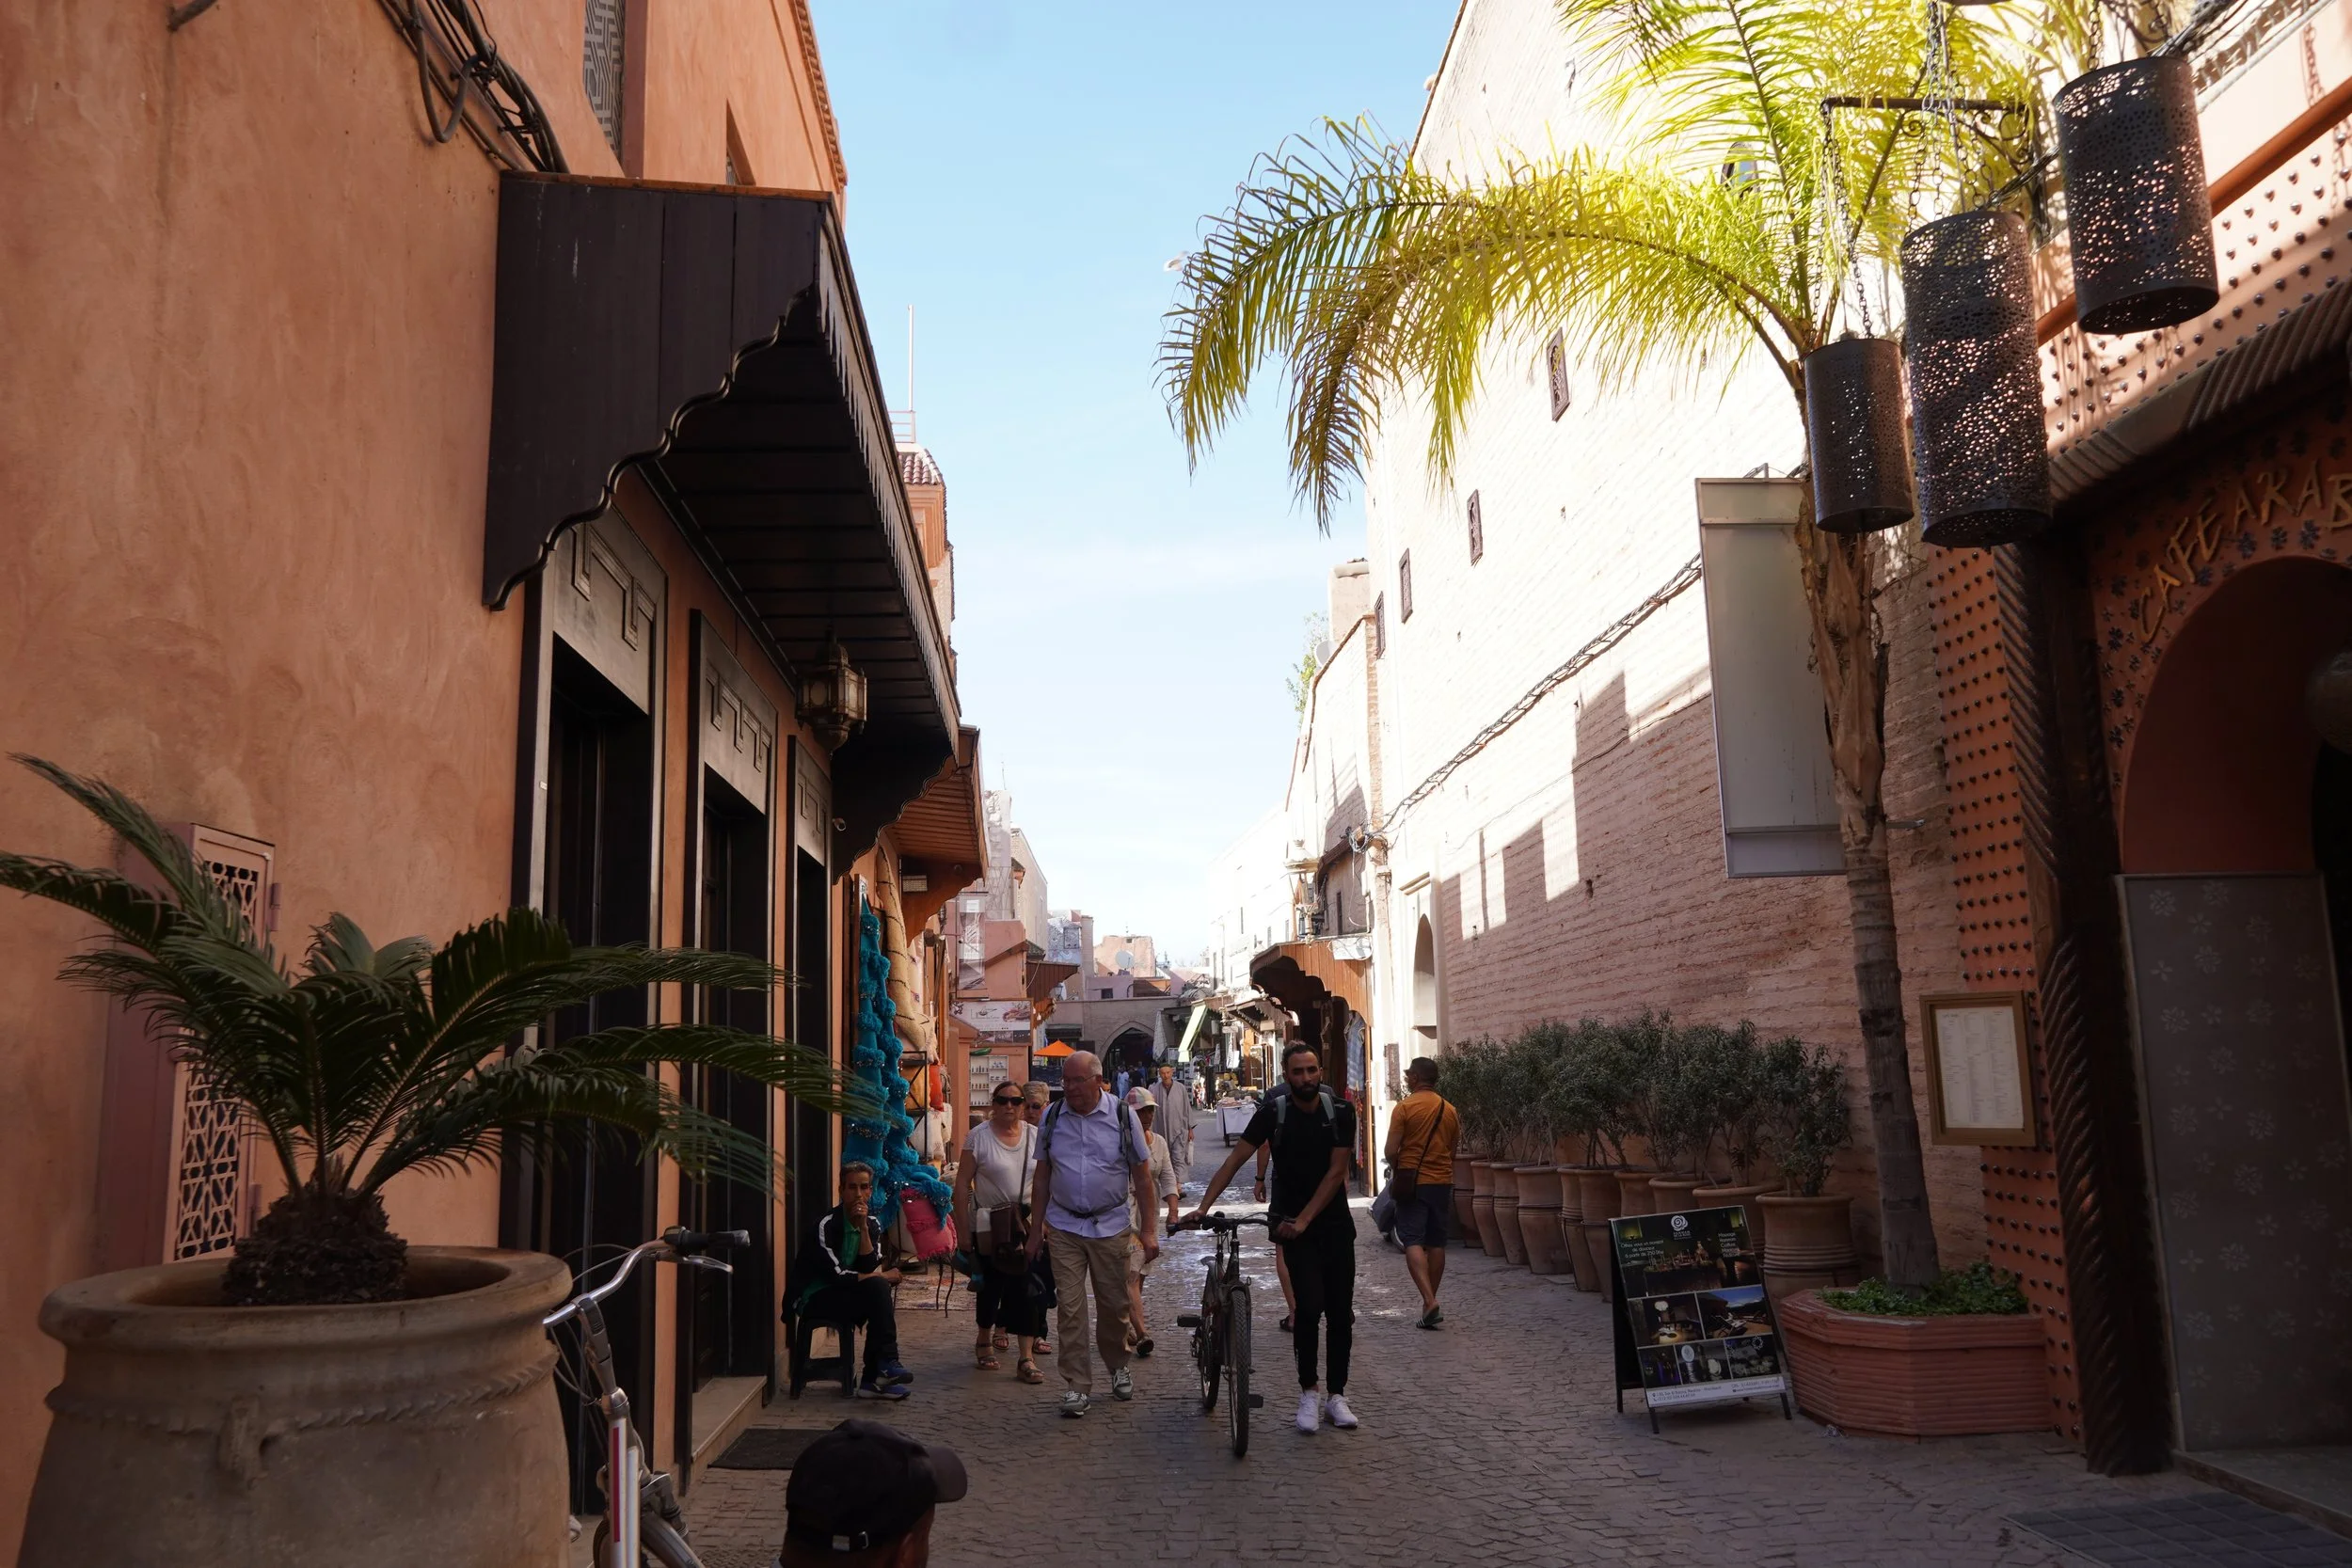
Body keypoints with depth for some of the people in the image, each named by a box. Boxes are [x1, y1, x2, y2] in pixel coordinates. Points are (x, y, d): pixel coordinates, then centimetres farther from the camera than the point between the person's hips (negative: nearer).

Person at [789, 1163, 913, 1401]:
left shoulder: (872, 1224, 4)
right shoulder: (826, 1225, -18)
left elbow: (868, 1267, -7)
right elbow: (837, 1276, -23)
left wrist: (863, 1227, -17)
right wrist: (884, 1276, -14)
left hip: (844, 1294, 7)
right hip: (812, 1299, -7)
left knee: (881, 1299, -22)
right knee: (877, 1288, -26)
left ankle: (873, 1380, -16)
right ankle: (886, 1364, -23)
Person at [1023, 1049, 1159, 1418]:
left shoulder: (1122, 1116, -6)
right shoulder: (1051, 1118, 0)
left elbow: (1142, 1177, -2)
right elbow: (1042, 1176, 8)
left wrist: (1150, 1230, -4)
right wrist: (1037, 1225, 7)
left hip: (1110, 1225, -1)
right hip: (1064, 1226, 1)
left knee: (1114, 1305, 9)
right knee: (1071, 1308, -2)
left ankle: (1117, 1366, 33)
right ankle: (1078, 1385, 6)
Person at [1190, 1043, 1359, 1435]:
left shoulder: (1340, 1111, -7)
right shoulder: (1273, 1112, -10)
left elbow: (1336, 1172, -10)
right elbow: (1235, 1160, -11)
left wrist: (1304, 1219, -18)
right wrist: (1203, 1207, -21)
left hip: (1334, 1221, 2)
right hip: (1293, 1223, -2)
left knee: (1340, 1311, 4)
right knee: (1309, 1305, -16)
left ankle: (1336, 1395, 17)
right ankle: (1308, 1394, -1)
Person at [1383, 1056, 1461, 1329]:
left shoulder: (1405, 1107, -9)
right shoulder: (1450, 1111, 7)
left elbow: (1391, 1150, -12)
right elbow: (1452, 1151, 16)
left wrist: (1395, 1170, 7)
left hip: (1412, 1181, -5)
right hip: (1442, 1182, 5)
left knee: (1413, 1241, -6)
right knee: (1436, 1243, 12)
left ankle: (1430, 1300, -22)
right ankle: (1430, 1303, 18)